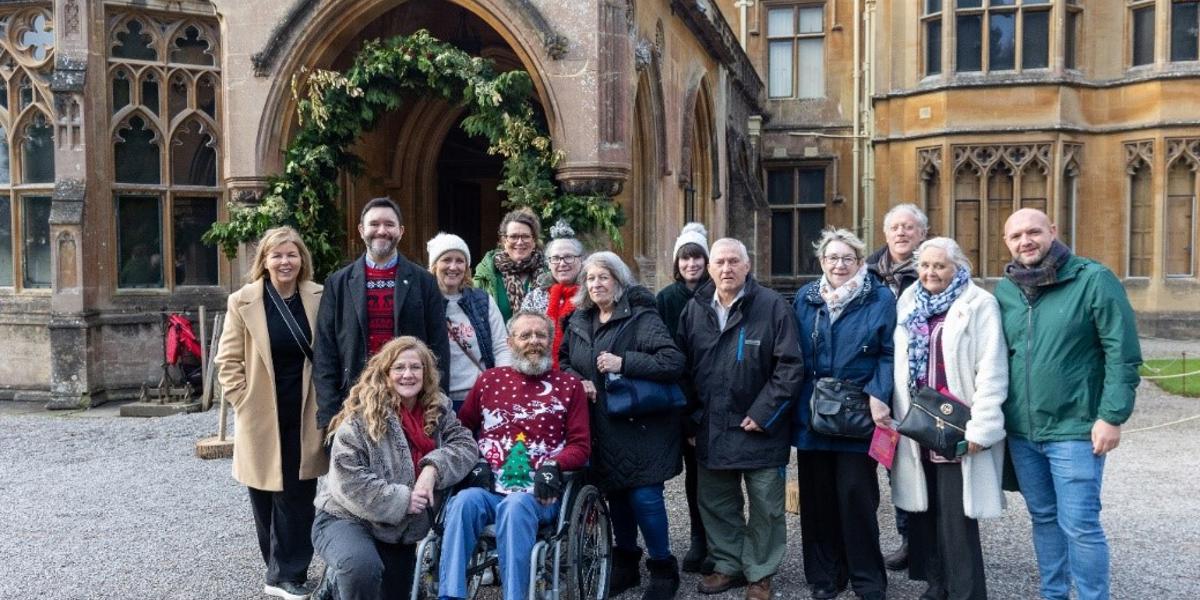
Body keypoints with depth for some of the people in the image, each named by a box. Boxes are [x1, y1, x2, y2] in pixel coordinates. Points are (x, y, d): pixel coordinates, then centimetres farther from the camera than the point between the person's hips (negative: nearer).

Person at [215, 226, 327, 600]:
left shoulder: (319, 298, -1)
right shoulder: (243, 301, -5)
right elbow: (227, 361, -1)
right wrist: (244, 402, -6)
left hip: (304, 416, 1)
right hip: (263, 417, -1)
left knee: (298, 496, 2)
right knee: (267, 496, 9)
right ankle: (283, 570, 26)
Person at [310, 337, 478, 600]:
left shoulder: (438, 410, 0)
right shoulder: (361, 418, -17)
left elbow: (466, 445, -7)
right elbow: (347, 481, -21)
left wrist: (433, 468, -25)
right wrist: (401, 500, -25)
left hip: (402, 529, 6)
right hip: (347, 519, -6)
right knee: (363, 568, -36)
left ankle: (340, 578, 38)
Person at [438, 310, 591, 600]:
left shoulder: (569, 385, 12)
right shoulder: (490, 379, 18)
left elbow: (581, 445, 7)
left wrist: (553, 467, -14)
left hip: (539, 492, -2)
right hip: (488, 487, 2)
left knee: (515, 506, -36)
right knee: (464, 501, -32)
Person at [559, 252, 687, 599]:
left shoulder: (641, 317, -11)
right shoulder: (579, 320, 9)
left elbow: (674, 361, -20)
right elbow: (563, 361, 20)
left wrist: (624, 362, -26)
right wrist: (577, 381, -1)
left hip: (640, 425, -6)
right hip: (601, 427, 6)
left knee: (644, 497, -5)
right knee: (615, 495, 14)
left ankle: (663, 568, 15)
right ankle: (625, 562, 32)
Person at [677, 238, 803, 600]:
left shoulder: (772, 306, -9)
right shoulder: (694, 309, 6)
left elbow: (790, 366, -12)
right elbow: (683, 367, 10)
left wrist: (763, 413, -15)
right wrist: (691, 420, 6)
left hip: (759, 428, -4)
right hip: (711, 429, 5)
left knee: (765, 506, 8)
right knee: (717, 504, 15)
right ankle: (728, 565, 32)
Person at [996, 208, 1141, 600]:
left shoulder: (1093, 279, -9)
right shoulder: (1004, 290, 5)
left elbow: (1124, 354, -10)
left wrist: (1112, 416, -14)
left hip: (1074, 429, -5)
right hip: (1021, 431, 5)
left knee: (1079, 524, -2)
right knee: (1044, 518, 16)